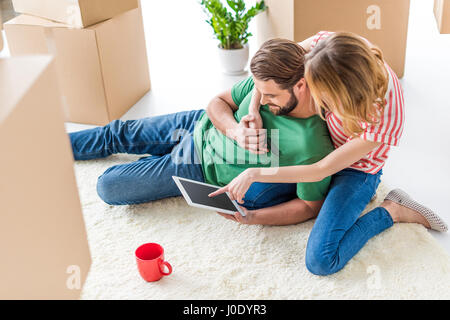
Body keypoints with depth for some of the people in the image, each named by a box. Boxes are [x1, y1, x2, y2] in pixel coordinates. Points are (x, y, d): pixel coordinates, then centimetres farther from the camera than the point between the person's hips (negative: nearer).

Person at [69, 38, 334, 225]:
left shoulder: (313, 149, -33)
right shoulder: (267, 80, -17)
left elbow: (310, 205, -20)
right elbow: (218, 102, -4)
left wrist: (251, 216, -34)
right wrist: (234, 130, -27)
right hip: (201, 124, 5)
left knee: (109, 187, -5)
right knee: (119, 135, 16)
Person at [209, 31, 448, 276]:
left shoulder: (381, 120, -38)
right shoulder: (329, 44, -26)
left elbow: (320, 171, -31)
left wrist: (253, 174, -30)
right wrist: (254, 111, -25)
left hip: (355, 170, -7)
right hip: (325, 142, 7)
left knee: (320, 262, -21)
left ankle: (391, 211, 1)